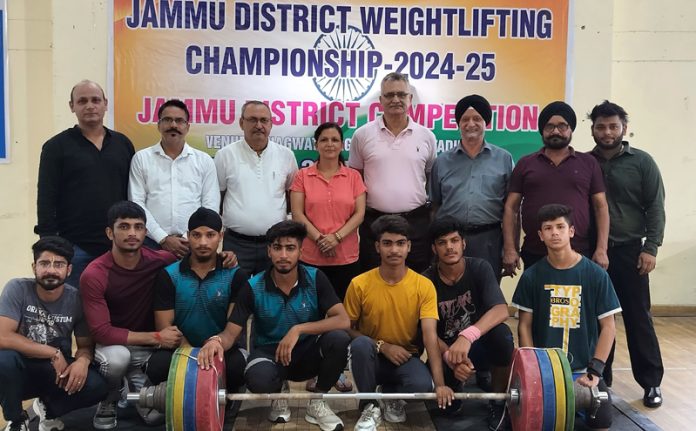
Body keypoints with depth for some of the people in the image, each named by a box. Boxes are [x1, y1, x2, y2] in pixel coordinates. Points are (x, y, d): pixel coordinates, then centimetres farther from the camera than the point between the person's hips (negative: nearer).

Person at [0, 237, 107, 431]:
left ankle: (48, 408, 9)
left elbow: (86, 345, 0)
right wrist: (54, 353, -23)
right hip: (21, 371, -1)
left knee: (96, 386, -26)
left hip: (58, 371, 2)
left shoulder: (76, 299, -9)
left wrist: (82, 360, -26)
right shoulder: (17, 289, -16)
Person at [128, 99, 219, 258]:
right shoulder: (141, 158, 5)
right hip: (152, 243, 0)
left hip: (194, 243, 1)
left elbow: (211, 205, 3)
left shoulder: (204, 160, 7)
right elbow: (137, 203, 0)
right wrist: (163, 238, -8)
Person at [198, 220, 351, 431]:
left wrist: (298, 329, -32)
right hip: (270, 351, -1)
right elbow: (231, 332, -14)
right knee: (258, 379, -37)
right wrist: (217, 340, -40)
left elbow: (343, 320, -23)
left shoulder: (315, 279, -14)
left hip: (308, 351, 1)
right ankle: (279, 393, 5)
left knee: (339, 339, -31)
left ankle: (317, 401, -5)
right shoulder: (253, 287, -14)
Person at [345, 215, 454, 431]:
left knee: (423, 386, -33)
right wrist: (382, 346, -18)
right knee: (361, 344, -35)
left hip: (405, 357, 0)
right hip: (372, 357, 0)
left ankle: (392, 394, 5)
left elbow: (430, 336, -19)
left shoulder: (424, 286, -12)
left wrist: (439, 384, -30)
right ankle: (370, 406, -9)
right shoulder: (360, 284, -12)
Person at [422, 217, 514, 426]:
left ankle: (499, 402, -9)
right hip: (446, 349, 1)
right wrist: (451, 357, -37)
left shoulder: (480, 268, -14)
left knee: (501, 334, -35)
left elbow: (501, 310, -30)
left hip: (479, 345, 0)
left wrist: (467, 336, -47)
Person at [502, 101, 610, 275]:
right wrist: (510, 249, -2)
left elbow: (601, 207, 7)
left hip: (580, 255, 0)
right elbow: (511, 208, 7)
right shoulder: (525, 164, 9)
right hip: (534, 256, 0)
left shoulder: (588, 163, 10)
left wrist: (601, 249, -2)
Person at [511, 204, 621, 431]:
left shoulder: (596, 275, -3)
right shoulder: (532, 276, -1)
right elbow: (525, 325, 2)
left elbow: (608, 327, -1)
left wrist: (594, 370, -10)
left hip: (583, 368, 0)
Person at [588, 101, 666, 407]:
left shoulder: (642, 162, 2)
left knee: (638, 318, 2)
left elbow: (655, 207, -1)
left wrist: (651, 247, -9)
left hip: (629, 250, -2)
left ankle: (651, 382, 12)